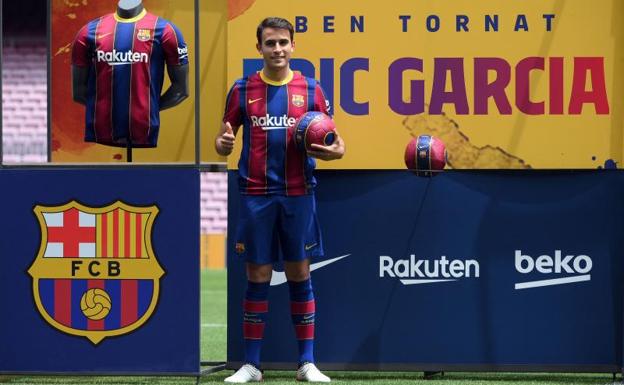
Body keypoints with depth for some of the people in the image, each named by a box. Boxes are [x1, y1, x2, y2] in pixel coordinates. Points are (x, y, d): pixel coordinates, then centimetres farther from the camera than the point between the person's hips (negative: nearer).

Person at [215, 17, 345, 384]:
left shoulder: (310, 89, 4)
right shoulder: (243, 90, 4)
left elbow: (332, 140, 9)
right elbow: (225, 140, 9)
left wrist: (335, 150, -14)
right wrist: (223, 144, -15)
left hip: (298, 195, 0)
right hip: (256, 195, 0)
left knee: (300, 275, 4)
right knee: (258, 277, 2)